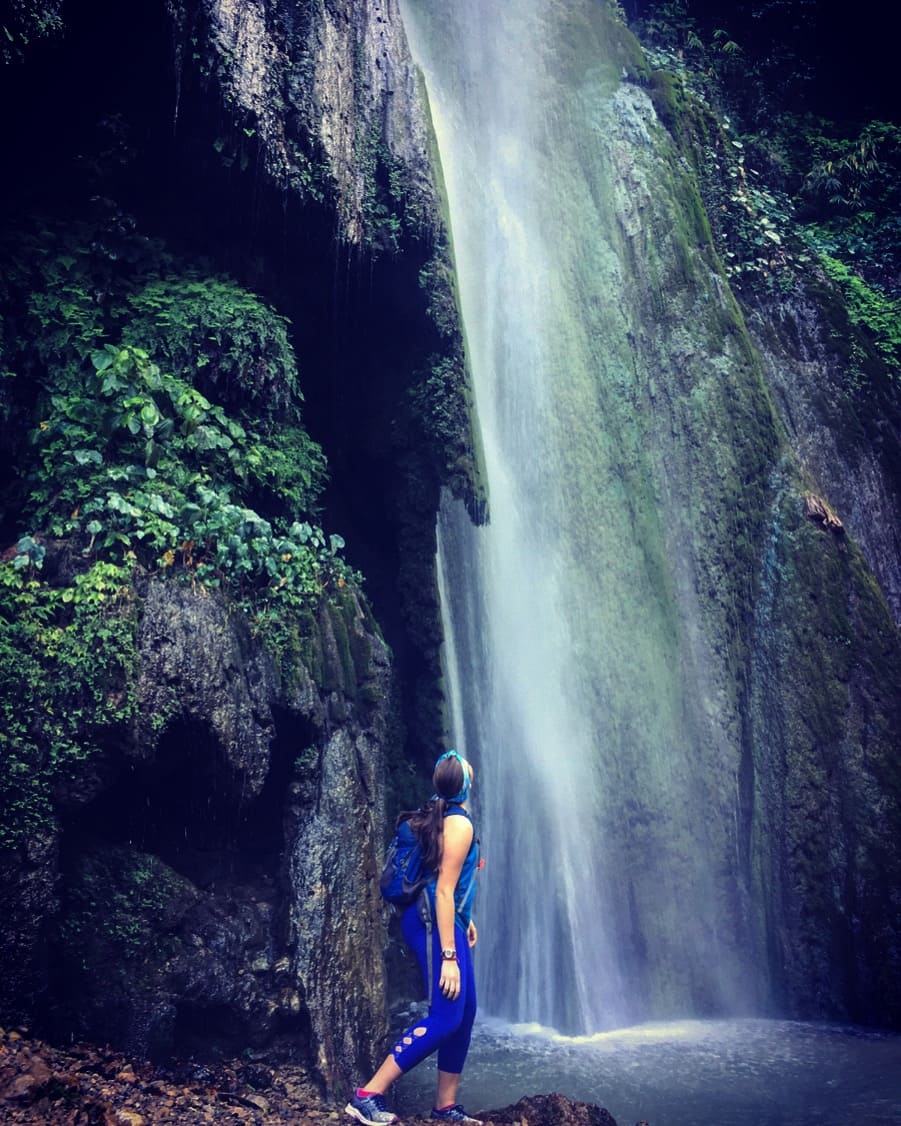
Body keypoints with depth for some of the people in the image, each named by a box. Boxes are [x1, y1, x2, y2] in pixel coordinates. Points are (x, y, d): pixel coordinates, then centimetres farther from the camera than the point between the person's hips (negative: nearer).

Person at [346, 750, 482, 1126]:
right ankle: (367, 1096, -12)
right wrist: (449, 956, -22)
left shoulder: (441, 814, 12)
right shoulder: (459, 823, -17)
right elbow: (443, 890, -21)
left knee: (465, 1012, 12)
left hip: (441, 918, 10)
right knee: (445, 1018, -12)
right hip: (433, 922, -10)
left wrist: (465, 918, 30)